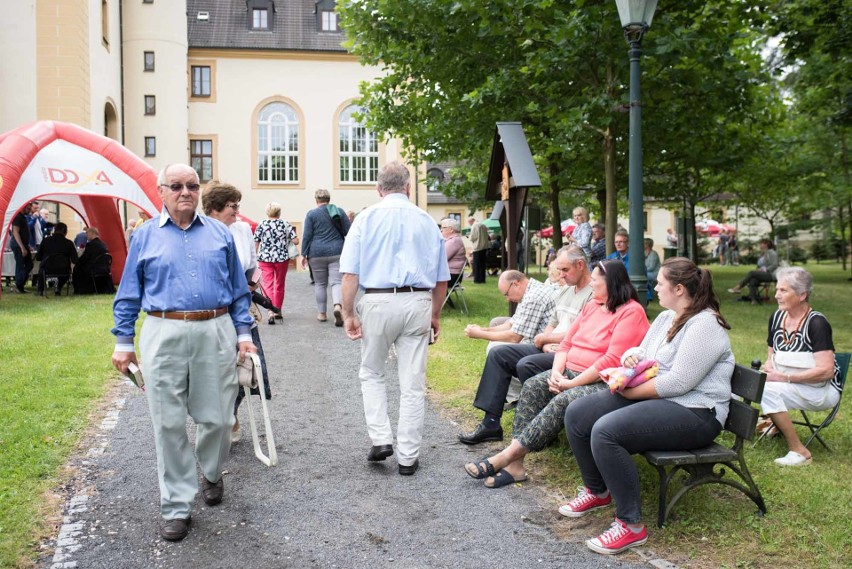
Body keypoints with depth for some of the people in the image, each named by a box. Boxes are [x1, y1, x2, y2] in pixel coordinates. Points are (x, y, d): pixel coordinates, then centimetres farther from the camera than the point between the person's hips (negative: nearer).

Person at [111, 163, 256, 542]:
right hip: (164, 336, -1)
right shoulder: (145, 236, 8)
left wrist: (243, 333, 7)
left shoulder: (220, 234, 10)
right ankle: (176, 507, 15)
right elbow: (128, 295, 10)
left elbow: (239, 289, 13)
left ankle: (211, 475, 37)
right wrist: (123, 342, 6)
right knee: (169, 424, 3)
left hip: (216, 333, 1)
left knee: (217, 417, 7)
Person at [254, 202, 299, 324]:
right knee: (279, 286, 14)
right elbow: (296, 241, -6)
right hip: (282, 258, 1)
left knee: (268, 285, -2)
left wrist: (257, 255, 17)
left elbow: (256, 242, 1)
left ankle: (271, 311, -18)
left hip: (265, 258, -1)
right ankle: (278, 311, 25)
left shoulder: (261, 225, -2)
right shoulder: (286, 225, -2)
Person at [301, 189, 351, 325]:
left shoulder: (311, 214, -1)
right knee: (336, 282, -4)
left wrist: (304, 254, 1)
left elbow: (307, 235, -3)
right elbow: (348, 232, 6)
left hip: (317, 254, -1)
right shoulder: (339, 211, 6)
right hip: (337, 252, 1)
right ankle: (338, 305, -29)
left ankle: (322, 313, 14)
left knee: (320, 284, 10)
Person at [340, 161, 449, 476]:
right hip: (418, 303, 2)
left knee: (371, 373, 19)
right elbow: (441, 278, 13)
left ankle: (381, 438, 7)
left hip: (378, 302, -1)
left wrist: (348, 313, -2)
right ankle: (408, 456, 12)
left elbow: (350, 273, -6)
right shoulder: (426, 221, 11)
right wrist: (435, 315, 23)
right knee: (413, 384, 6)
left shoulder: (367, 217, 3)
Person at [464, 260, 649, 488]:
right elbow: (566, 343, 13)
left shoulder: (631, 312, -11)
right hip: (570, 373, 8)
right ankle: (515, 464, -23)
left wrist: (572, 383, -20)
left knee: (563, 401, -33)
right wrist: (557, 372, -6)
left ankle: (508, 455, -30)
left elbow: (612, 361, -20)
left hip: (603, 383, -8)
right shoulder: (592, 305, 16)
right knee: (532, 386, -17)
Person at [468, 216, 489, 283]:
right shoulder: (483, 225, 11)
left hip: (477, 247, -7)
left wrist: (470, 237, 8)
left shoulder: (474, 226, -11)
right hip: (485, 247, 7)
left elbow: (472, 238, -13)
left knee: (476, 264, -1)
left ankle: (477, 279, -1)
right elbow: (487, 236, 14)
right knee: (482, 263, 12)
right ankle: (482, 279, 13)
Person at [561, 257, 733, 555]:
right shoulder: (666, 317, 13)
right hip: (652, 396, 10)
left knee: (606, 431, -31)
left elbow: (678, 382, -25)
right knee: (576, 414, -1)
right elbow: (640, 353, 18)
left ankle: (631, 525, -19)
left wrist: (631, 391, -17)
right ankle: (598, 491, 18)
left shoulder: (705, 325, -17)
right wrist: (630, 358, -6)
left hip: (693, 412, -10)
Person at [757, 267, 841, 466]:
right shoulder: (776, 317, 4)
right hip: (790, 387, 7)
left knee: (768, 390, -30)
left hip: (821, 390, -7)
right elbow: (771, 355, 16)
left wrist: (784, 377, -25)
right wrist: (768, 369, -8)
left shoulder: (817, 323, -18)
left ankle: (799, 452, -17)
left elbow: (826, 371, -24)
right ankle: (777, 423, 11)